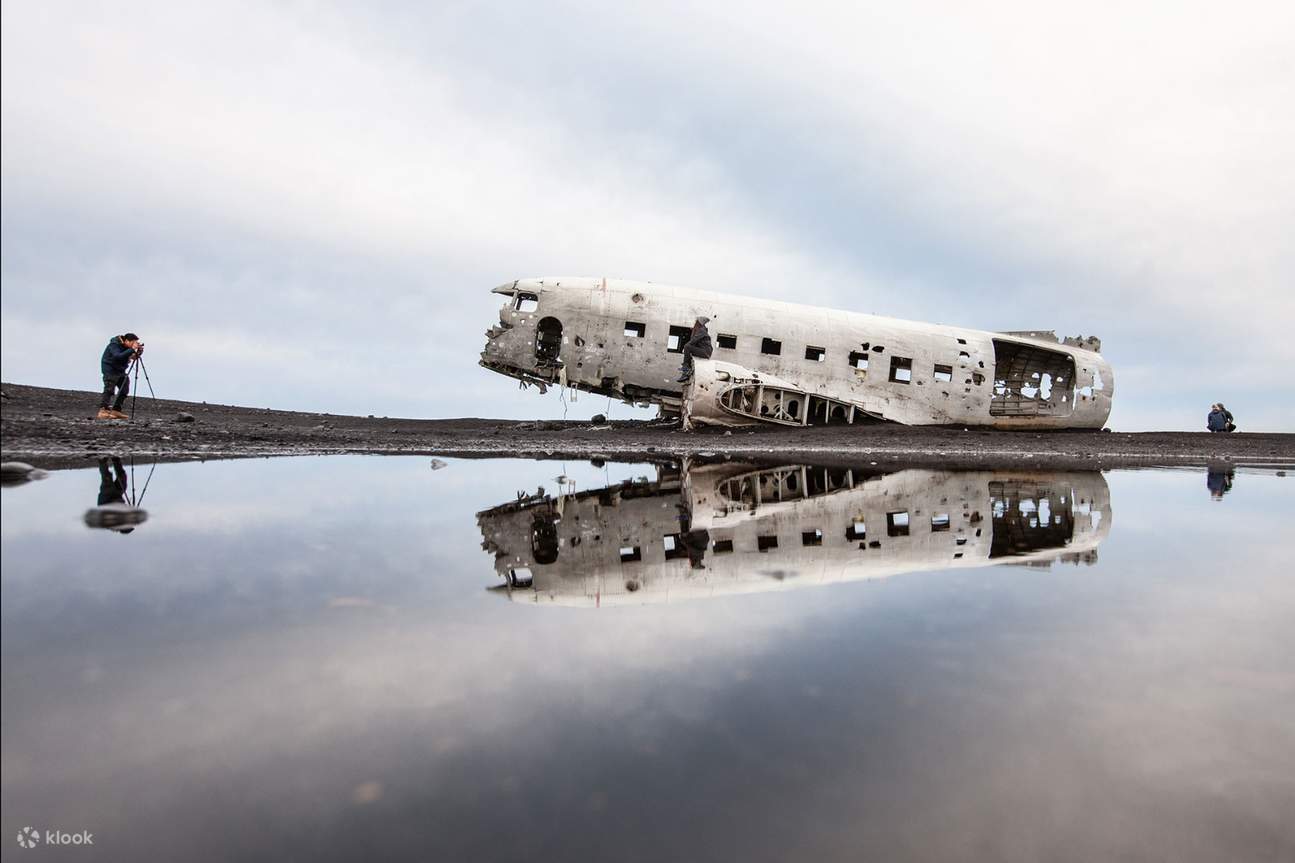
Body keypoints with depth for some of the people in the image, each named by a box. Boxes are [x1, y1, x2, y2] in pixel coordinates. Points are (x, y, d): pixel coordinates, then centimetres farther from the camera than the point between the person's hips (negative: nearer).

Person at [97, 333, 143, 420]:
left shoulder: (127, 346, 2)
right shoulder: (114, 345, -19)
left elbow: (133, 356, 5)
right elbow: (118, 356, -36)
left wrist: (139, 351, -16)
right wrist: (132, 350, -39)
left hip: (120, 370, 8)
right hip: (110, 369, -8)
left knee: (124, 390, 2)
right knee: (109, 390, -15)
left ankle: (116, 411, 6)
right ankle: (103, 411, -18)